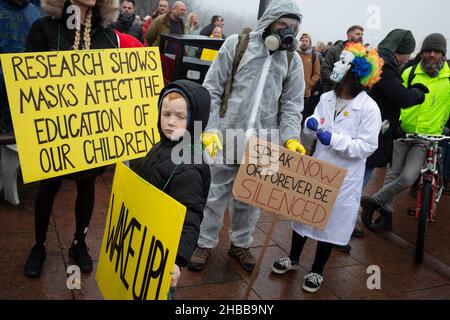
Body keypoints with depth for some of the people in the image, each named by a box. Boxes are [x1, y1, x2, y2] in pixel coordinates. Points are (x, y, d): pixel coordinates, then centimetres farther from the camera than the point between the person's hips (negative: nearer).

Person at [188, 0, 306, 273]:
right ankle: (206, 243, 27)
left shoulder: (292, 59, 6)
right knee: (216, 193, 9)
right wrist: (210, 129, -10)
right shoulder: (237, 44, -2)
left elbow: (292, 104, 5)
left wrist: (291, 138, -12)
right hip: (226, 136, -2)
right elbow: (212, 90, -2)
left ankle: (241, 243, 34)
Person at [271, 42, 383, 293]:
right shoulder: (326, 98, -1)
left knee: (331, 221, 11)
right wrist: (312, 126, -13)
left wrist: (334, 139, -27)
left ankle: (317, 271, 32)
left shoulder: (369, 108, -17)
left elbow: (367, 147, -18)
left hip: (344, 177, -5)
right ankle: (293, 258, 39)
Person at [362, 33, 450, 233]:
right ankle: (386, 215, 24)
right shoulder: (410, 72, -1)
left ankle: (375, 202, 4)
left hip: (427, 138, -2)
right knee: (393, 173, 8)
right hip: (403, 132, 2)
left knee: (407, 178, -16)